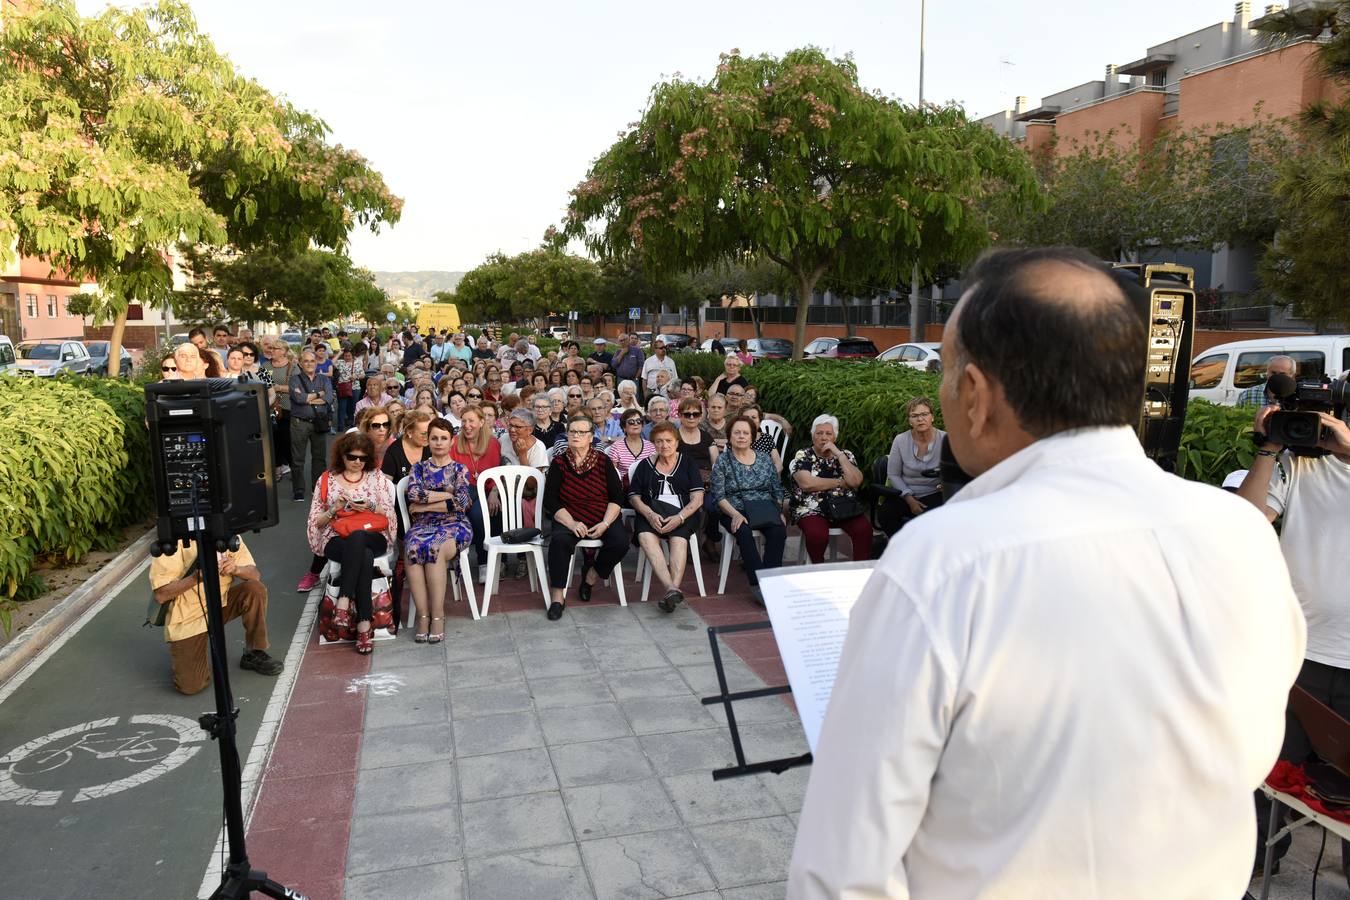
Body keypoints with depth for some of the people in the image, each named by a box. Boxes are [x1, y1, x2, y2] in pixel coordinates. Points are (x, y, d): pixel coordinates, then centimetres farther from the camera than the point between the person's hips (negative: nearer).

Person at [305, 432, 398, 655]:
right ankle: (364, 625, -39)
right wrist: (334, 509, -8)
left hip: (373, 537, 0)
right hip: (336, 539, 0)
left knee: (356, 537, -39)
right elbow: (316, 522, 11)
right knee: (364, 557, -37)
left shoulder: (376, 476, 13)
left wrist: (371, 507, -11)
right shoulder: (326, 480, 12)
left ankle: (343, 602, -40)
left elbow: (390, 515, 8)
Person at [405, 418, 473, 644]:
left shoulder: (459, 470, 10)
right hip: (423, 525, 2)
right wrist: (447, 495, -6)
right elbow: (413, 494, -4)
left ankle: (437, 616, -30)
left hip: (454, 525, -2)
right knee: (412, 549, -33)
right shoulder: (419, 468, 16)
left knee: (434, 548, -35)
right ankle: (423, 615, -28)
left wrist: (424, 505, -6)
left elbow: (462, 503, -7)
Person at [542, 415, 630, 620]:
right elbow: (550, 501, -3)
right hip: (569, 518, -1)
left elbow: (617, 497, 2)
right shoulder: (559, 463, 2)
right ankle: (557, 596, -22)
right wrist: (571, 523, -18)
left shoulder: (602, 461, 5)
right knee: (559, 540, -32)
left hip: (603, 517, 1)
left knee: (620, 541, -25)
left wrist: (605, 523, -13)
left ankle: (591, 575, 3)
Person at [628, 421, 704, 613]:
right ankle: (672, 589, -45)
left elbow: (698, 498, 4)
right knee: (646, 536, -33)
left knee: (679, 539, -34)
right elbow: (634, 497, 9)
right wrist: (650, 514, -12)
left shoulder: (687, 463, 13)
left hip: (683, 513, 0)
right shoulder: (645, 464, 17)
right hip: (652, 513, 1)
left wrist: (679, 517, -14)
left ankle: (673, 589, -47)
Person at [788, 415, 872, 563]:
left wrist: (838, 454, -5)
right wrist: (840, 482, -5)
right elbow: (807, 483, -13)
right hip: (812, 510, -3)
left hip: (845, 508, 3)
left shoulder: (846, 455, 13)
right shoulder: (802, 456, 5)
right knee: (817, 534, -33)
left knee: (864, 528, -28)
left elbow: (856, 481, -4)